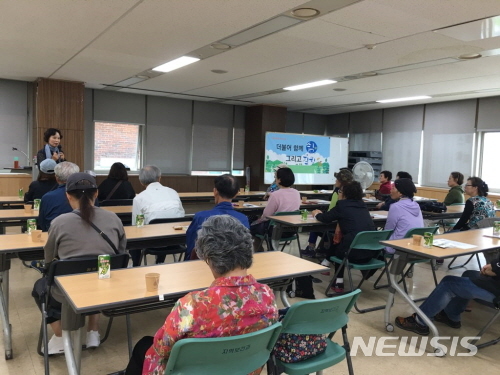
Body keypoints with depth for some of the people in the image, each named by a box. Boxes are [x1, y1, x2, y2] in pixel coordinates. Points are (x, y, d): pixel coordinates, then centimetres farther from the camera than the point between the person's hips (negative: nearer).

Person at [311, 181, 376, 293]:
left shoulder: (342, 204, 1)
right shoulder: (362, 204, 17)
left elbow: (325, 218, 10)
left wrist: (317, 214, 31)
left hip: (355, 251, -6)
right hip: (371, 250, 6)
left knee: (334, 247, 26)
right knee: (339, 245, 29)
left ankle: (338, 283, 30)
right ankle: (339, 281, 30)